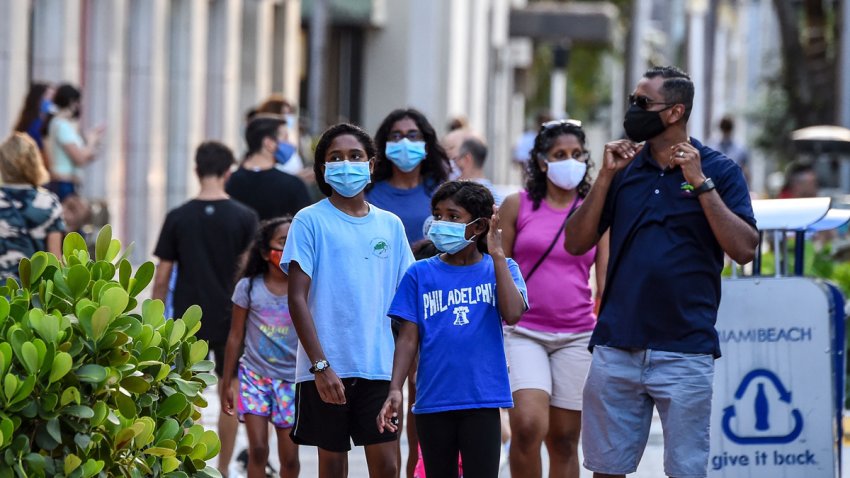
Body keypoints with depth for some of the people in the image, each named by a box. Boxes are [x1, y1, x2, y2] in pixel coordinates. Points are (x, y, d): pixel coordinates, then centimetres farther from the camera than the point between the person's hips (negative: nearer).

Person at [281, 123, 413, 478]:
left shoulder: (390, 225, 11)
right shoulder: (310, 221, -1)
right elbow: (297, 298, -6)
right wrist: (321, 365, -14)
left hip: (380, 367, 3)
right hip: (327, 368, -3)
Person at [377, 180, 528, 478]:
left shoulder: (500, 268, 3)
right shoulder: (421, 274, 6)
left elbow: (512, 314, -15)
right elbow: (409, 338, 3)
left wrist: (497, 255, -13)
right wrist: (395, 390, -8)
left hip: (482, 400, -2)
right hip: (432, 401, 2)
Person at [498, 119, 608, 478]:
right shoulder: (517, 206, 4)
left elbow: (606, 283, 7)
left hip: (576, 337, 2)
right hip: (523, 332, -2)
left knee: (564, 439, 4)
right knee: (528, 424, -21)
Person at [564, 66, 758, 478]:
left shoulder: (718, 170, 0)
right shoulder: (625, 168, 10)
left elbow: (744, 250, -11)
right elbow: (576, 243, 6)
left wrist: (700, 182, -14)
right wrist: (605, 176, -3)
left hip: (684, 349, -4)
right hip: (616, 346, 4)